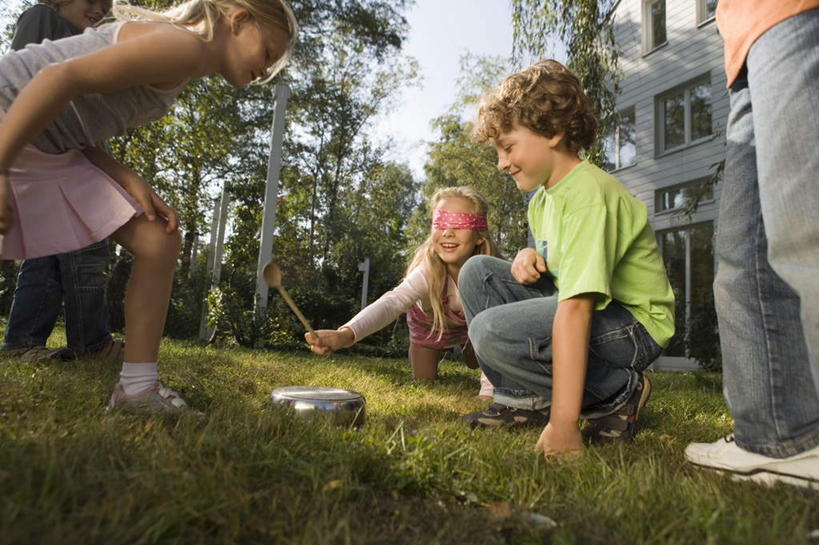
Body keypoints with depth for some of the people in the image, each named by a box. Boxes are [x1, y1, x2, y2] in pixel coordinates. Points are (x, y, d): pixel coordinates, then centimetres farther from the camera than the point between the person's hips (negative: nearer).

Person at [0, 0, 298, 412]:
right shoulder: (182, 45, -18)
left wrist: (128, 180, -7)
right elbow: (60, 76, -27)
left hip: (54, 154, 9)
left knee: (160, 241, 1)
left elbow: (78, 125, 8)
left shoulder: (179, 61, 13)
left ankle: (137, 389, 7)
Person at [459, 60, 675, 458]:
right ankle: (522, 399, 3)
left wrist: (562, 423, -35)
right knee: (478, 272, 1)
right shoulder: (541, 198, 6)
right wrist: (530, 258, -5)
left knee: (491, 331, -28)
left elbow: (574, 308, -33)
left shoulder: (588, 194, -24)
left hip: (634, 324, -9)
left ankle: (619, 393, -7)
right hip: (578, 307, 9)